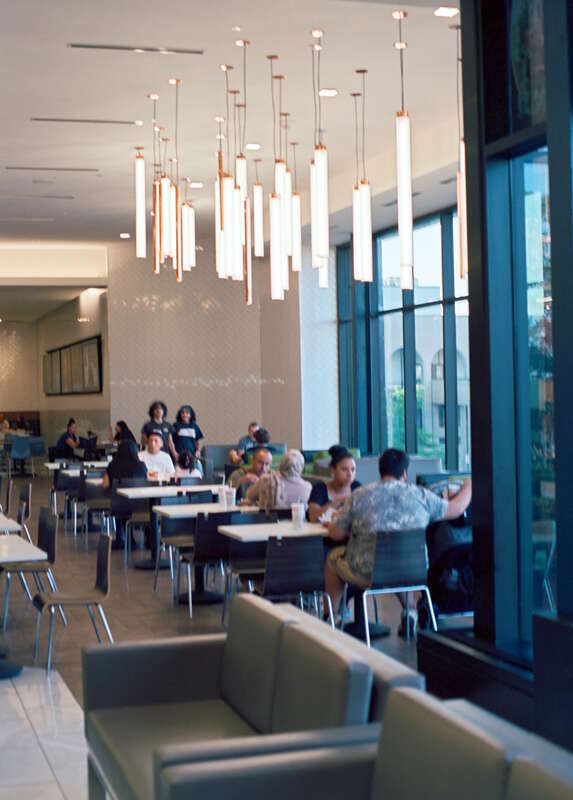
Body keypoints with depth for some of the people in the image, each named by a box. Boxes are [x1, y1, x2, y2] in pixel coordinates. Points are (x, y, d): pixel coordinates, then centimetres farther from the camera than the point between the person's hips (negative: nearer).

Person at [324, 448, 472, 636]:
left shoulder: (359, 496, -8)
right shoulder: (420, 495, -4)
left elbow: (335, 533, -3)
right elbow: (455, 509, 9)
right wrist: (468, 487, 29)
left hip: (367, 575, -2)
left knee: (333, 558, 27)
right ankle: (409, 613, 31)